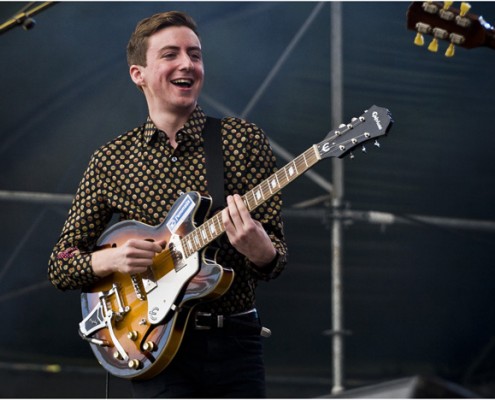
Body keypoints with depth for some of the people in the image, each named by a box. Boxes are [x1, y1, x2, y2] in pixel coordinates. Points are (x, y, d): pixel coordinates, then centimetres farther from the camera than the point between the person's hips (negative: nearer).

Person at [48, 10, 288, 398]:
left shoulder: (244, 140, 1)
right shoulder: (111, 161, 4)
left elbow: (277, 258, -1)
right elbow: (60, 266, 8)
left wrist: (260, 250, -25)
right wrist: (109, 259, -13)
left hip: (235, 341, 1)